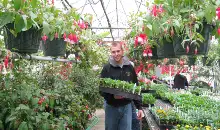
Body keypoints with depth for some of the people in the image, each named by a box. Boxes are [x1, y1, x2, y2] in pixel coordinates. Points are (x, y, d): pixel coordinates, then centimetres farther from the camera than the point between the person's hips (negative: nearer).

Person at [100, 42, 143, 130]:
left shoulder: (130, 67, 3)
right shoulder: (106, 68, -4)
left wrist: (139, 107, 4)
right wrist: (112, 96, -23)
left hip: (127, 106, 1)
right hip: (111, 107, -1)